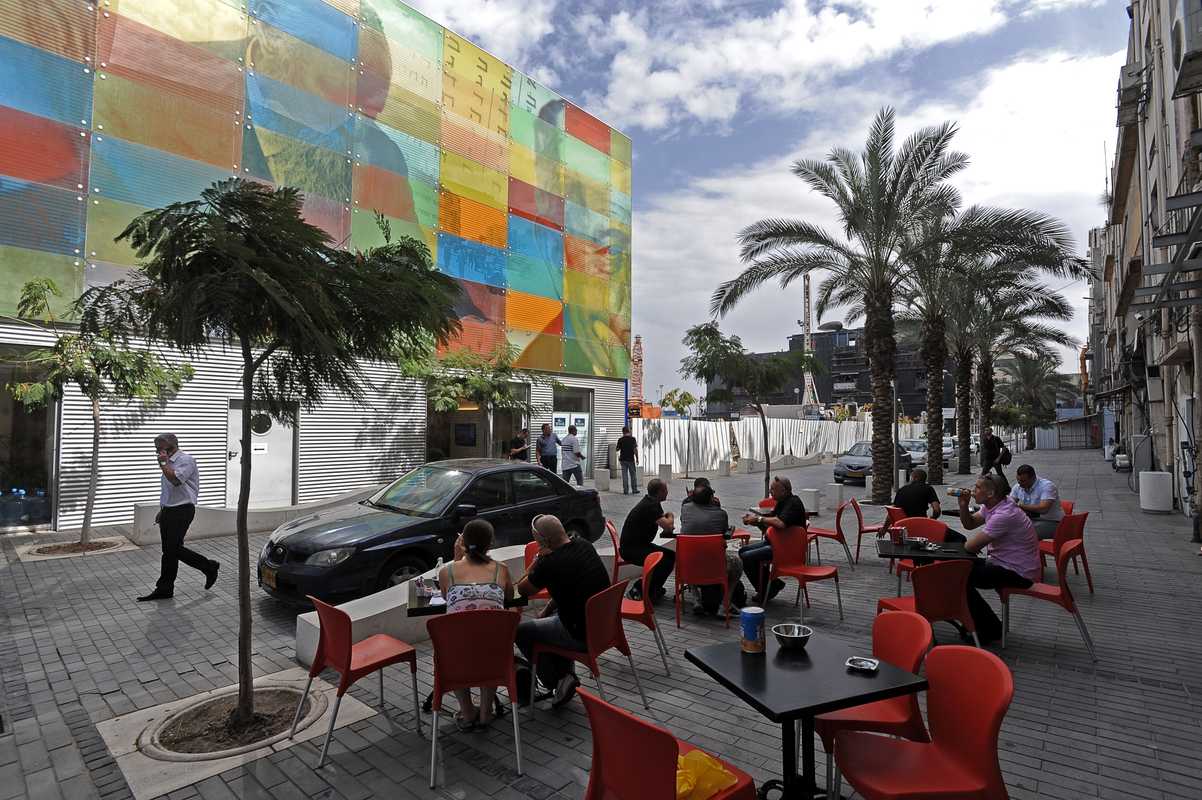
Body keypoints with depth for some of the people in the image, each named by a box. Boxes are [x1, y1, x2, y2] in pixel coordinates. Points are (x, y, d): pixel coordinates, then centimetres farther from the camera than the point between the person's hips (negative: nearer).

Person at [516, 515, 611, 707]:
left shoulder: (550, 563, -23)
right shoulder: (584, 546, 1)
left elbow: (522, 590, -5)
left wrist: (538, 560, -2)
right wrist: (546, 611, 19)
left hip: (583, 637, -8)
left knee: (520, 630, 7)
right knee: (550, 619, 31)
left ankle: (556, 681, 15)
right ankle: (566, 675, 26)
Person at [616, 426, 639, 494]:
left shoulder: (620, 439, -1)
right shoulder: (633, 439, -6)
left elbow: (617, 449, 5)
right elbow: (635, 449, -9)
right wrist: (637, 458, -3)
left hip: (623, 459, 2)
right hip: (631, 459, -1)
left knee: (624, 475, 4)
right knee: (633, 475, 9)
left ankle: (626, 490, 4)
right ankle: (634, 489, 13)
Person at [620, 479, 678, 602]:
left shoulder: (650, 502, 8)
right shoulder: (650, 506, -23)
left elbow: (662, 522, 18)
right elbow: (668, 527, -28)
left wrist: (667, 519, -6)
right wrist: (671, 517, -5)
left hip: (639, 544, 10)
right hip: (631, 549, -10)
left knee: (672, 555, 4)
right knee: (665, 561, -22)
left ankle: (654, 588, 13)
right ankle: (639, 589, -8)